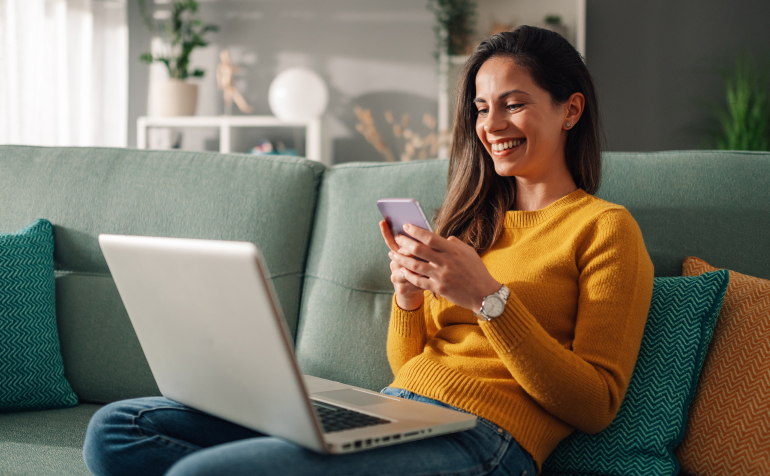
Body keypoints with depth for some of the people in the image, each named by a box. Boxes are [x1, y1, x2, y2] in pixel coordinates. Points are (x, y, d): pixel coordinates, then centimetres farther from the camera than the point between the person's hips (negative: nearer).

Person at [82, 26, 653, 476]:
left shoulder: (605, 227, 4)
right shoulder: (475, 219, 25)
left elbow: (596, 407, -5)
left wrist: (488, 296, -14)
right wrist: (409, 294, 0)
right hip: (389, 409, 8)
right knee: (116, 427, -6)